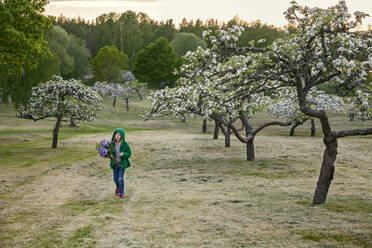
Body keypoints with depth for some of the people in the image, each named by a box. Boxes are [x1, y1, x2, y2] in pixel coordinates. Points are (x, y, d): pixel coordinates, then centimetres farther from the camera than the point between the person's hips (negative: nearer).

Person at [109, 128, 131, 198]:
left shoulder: (125, 144, -16)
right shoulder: (112, 143, -7)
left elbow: (129, 154, -9)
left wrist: (123, 154, -28)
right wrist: (110, 155, -19)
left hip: (122, 163, -3)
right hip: (115, 163, 3)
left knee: (120, 179, -8)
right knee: (115, 179, 11)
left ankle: (121, 193, 13)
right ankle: (118, 187, 45)